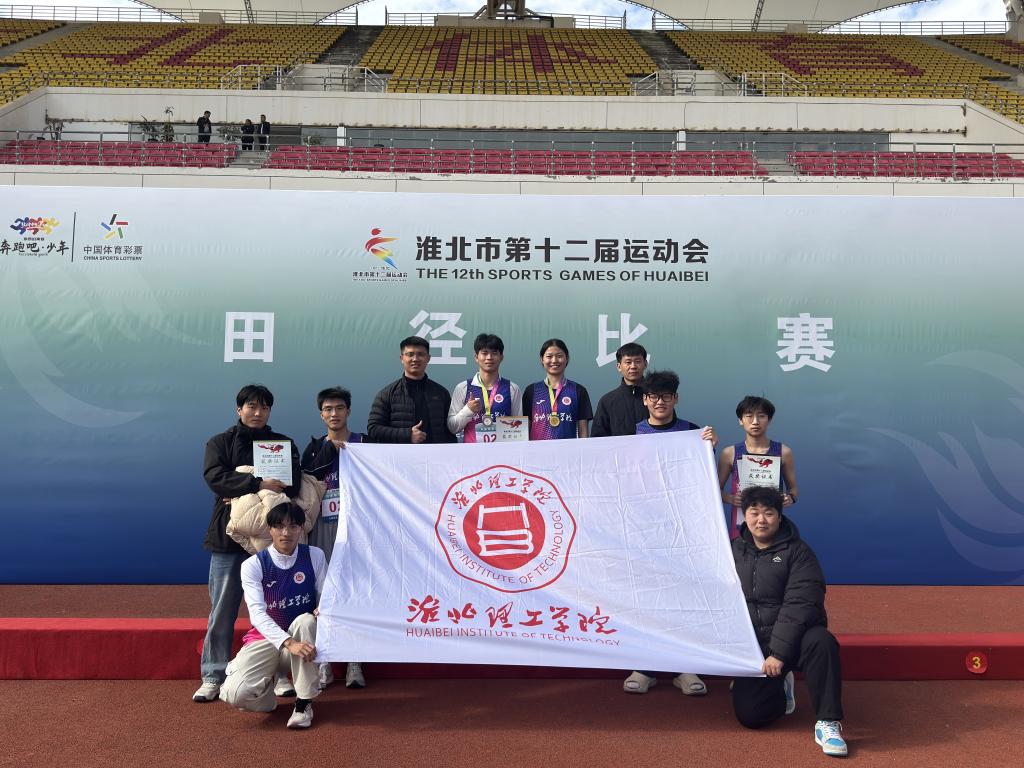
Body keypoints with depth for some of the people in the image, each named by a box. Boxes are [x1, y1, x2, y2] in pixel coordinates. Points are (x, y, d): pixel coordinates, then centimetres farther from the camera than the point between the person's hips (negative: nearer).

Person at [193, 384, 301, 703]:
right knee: (222, 611, 3)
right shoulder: (220, 443, 8)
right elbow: (215, 477, -11)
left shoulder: (283, 444, 10)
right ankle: (213, 677, 12)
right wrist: (258, 484, -21)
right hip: (228, 538, 0)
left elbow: (292, 485, -5)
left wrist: (243, 495, -14)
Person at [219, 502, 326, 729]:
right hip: (267, 637, -1)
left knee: (306, 621, -35)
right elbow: (257, 613, -22)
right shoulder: (253, 565, -11)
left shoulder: (315, 556, -5)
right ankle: (266, 687, 14)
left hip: (303, 635, 1)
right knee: (234, 694, -26)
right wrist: (289, 643, -37)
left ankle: (304, 703, -20)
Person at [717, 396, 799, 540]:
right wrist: (729, 498, -11)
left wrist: (790, 498, -8)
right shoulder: (730, 453, 3)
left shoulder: (783, 452, 4)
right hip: (740, 526, 0)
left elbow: (793, 488, 13)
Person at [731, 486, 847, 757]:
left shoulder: (797, 551, -5)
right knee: (750, 715, -14)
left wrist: (779, 652, -22)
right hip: (753, 646, 3)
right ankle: (780, 688, 20)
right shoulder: (734, 551, 8)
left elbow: (799, 605, -15)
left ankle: (827, 723, -21)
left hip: (793, 638, -3)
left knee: (821, 641, -37)